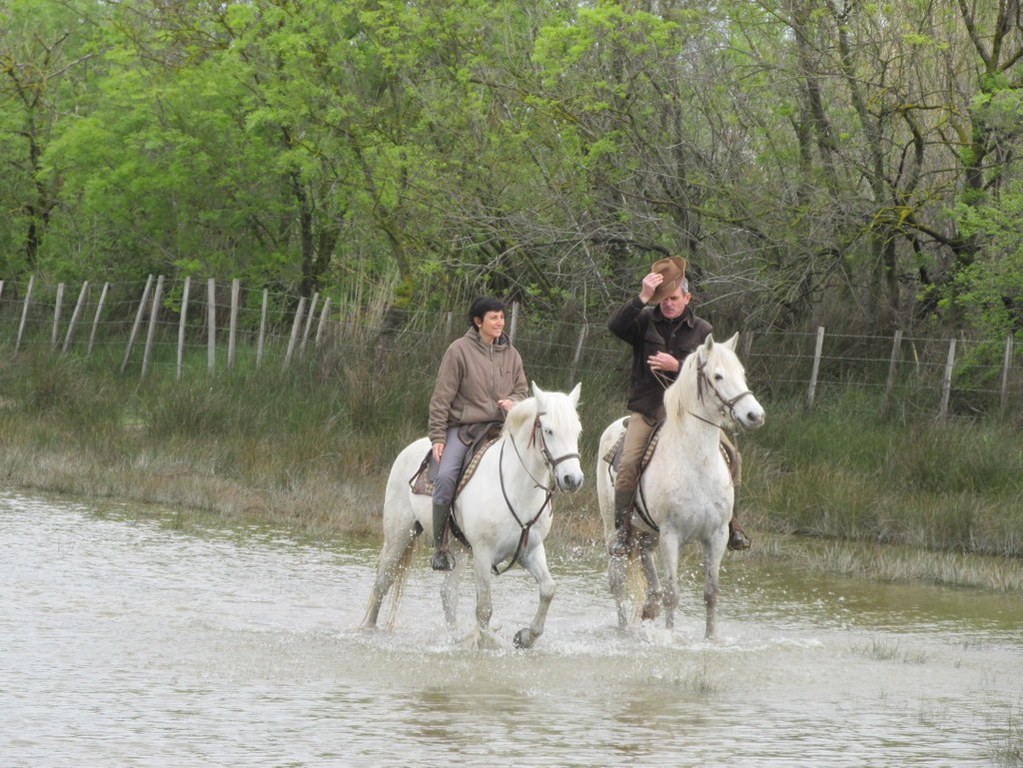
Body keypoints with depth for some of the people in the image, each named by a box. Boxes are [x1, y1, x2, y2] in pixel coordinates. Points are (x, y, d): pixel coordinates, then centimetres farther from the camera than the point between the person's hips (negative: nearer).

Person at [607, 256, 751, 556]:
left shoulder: (702, 331, 7)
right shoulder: (645, 321, 4)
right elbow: (616, 326, -15)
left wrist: (678, 367, -15)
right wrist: (643, 297, -23)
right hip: (647, 408, -1)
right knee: (629, 463, -23)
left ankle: (730, 525, 2)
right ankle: (621, 529, -11)